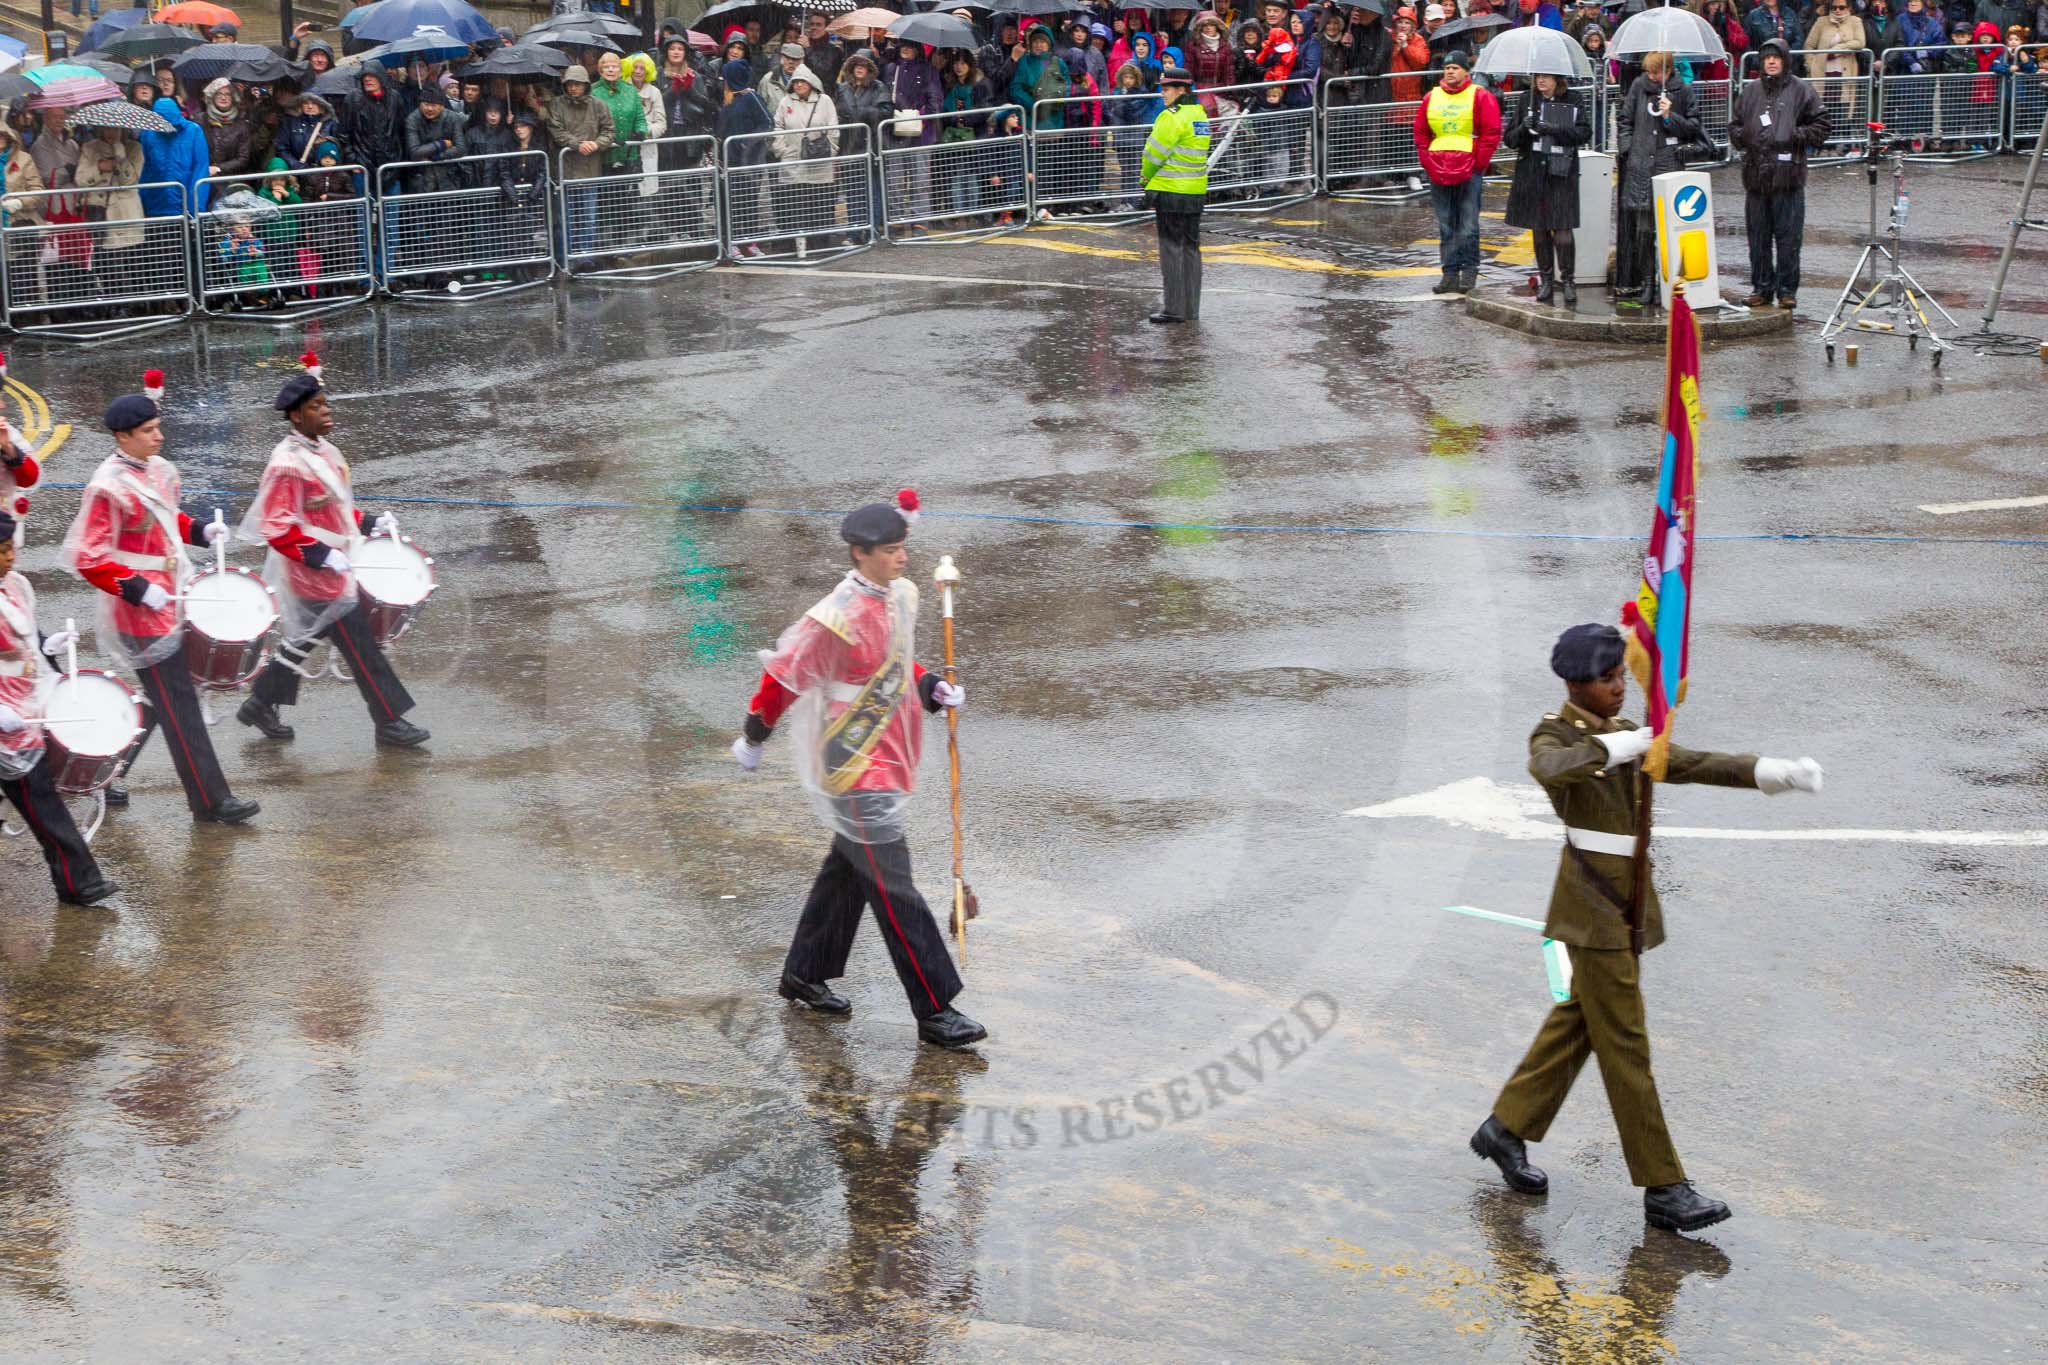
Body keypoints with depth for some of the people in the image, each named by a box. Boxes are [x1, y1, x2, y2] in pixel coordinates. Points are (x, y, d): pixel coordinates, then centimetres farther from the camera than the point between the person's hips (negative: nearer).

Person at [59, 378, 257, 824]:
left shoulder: (158, 469, 7)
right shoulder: (107, 487, -19)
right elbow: (86, 557, -20)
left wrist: (199, 530, 7)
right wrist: (136, 588, -25)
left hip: (171, 600, 9)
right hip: (142, 613, -9)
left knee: (155, 700, 17)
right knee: (179, 706, -4)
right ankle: (210, 800, 2)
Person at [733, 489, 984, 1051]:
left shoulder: (902, 595, 5)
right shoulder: (836, 619, -23)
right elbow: (783, 674, -13)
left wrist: (930, 688, 4)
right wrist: (754, 739, -2)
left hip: (888, 762, 9)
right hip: (853, 770, -9)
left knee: (847, 872, 20)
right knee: (894, 891, -8)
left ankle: (804, 977, 36)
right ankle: (934, 1011, -6)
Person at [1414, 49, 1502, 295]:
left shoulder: (1481, 97, -1)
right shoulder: (1432, 98, 12)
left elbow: (1491, 134, -4)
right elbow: (1420, 134, 16)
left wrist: (1476, 166, -9)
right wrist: (1428, 164, 5)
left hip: (1469, 172, -4)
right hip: (1438, 172, 4)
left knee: (1468, 227, -5)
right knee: (1445, 228, 6)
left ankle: (1469, 271, 4)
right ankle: (1450, 274, 10)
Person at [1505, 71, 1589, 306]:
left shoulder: (1572, 103, 4)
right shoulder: (1528, 103, 10)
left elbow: (1585, 133, -5)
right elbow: (1511, 139, 8)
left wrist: (1556, 130, -18)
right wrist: (1524, 128, -14)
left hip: (1561, 173, -3)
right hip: (1532, 173, 3)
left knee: (1562, 228, -8)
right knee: (1539, 229, 7)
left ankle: (1567, 279, 1)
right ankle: (1545, 279, 17)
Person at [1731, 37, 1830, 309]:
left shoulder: (1801, 90, 3)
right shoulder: (1750, 91, 14)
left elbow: (1820, 126, 3)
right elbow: (1734, 126, 20)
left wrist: (1795, 137, -10)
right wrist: (1745, 138, 0)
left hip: (1788, 175, -4)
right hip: (1756, 174, 4)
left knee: (1788, 236, -2)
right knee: (1758, 236, 7)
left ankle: (1787, 289, 5)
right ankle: (1762, 287, 15)